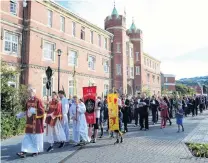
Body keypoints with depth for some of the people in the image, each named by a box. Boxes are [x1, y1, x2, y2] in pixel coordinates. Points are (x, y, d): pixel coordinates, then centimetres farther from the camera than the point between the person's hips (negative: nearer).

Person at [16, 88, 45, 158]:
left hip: (36, 121, -6)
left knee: (36, 136, 5)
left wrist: (34, 111, -21)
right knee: (27, 136, 4)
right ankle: (24, 151, 3)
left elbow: (42, 111, -12)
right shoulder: (28, 101, 9)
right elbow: (26, 110, 17)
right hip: (29, 121, 6)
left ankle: (37, 150, 19)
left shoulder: (38, 100, -10)